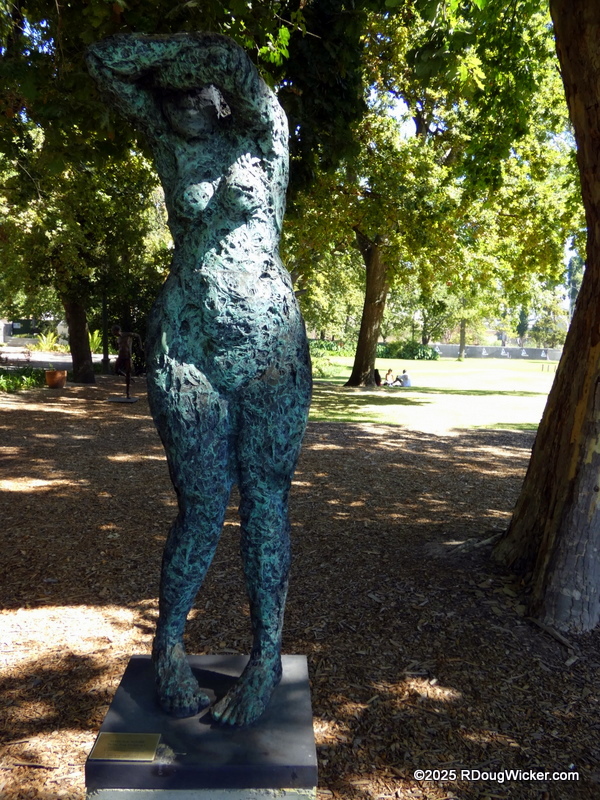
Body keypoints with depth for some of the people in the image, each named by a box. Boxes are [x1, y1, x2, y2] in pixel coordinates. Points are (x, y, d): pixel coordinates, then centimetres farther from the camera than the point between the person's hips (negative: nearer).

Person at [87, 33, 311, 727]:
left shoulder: (263, 135, 8)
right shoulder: (168, 140, 14)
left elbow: (233, 64, -8)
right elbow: (104, 57, 8)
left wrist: (210, 54, 10)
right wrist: (188, 46, 12)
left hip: (272, 348, -1)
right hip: (184, 349, 1)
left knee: (265, 501, 1)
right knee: (202, 506, -1)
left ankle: (267, 655, 14)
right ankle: (168, 644, 20)